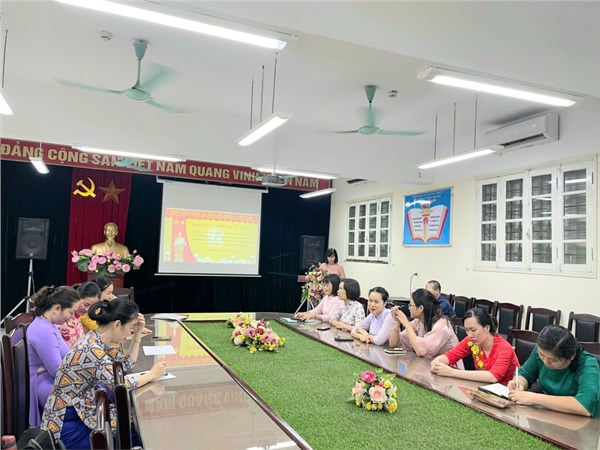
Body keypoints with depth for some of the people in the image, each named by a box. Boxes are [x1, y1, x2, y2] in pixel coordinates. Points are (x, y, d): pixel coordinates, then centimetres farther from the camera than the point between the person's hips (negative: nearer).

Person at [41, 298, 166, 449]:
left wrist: (138, 334, 3)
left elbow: (127, 365, 12)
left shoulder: (101, 341, 0)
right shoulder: (90, 349, -28)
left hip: (82, 412, 8)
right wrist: (152, 374, -13)